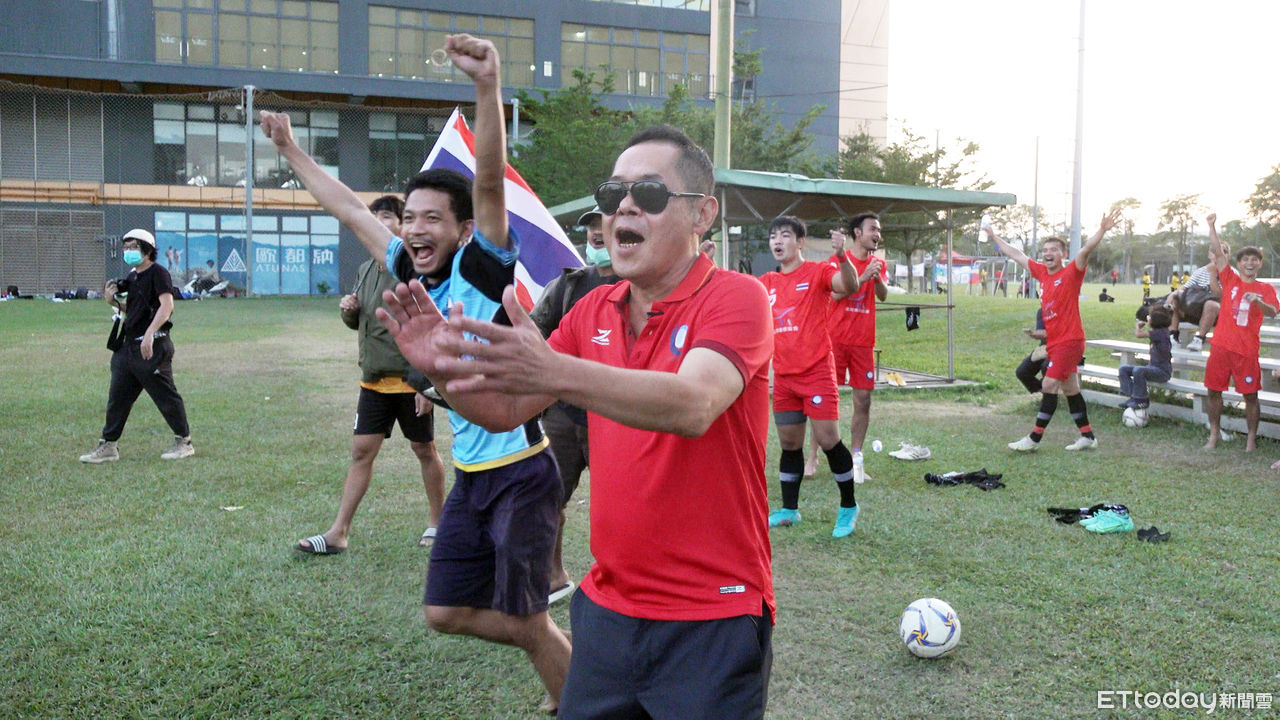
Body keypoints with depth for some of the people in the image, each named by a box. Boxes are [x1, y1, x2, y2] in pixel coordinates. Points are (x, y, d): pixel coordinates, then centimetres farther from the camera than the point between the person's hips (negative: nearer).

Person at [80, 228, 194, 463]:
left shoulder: (158, 273, -9)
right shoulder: (131, 278, 18)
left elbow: (167, 305, -22)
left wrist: (149, 334, -31)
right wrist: (114, 302, 6)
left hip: (153, 347, -9)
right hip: (129, 345, 9)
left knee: (166, 396, -2)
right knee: (117, 397, 10)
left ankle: (184, 442, 11)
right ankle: (108, 446, 17)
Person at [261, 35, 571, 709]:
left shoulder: (482, 267, -11)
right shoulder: (413, 276, 7)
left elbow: (489, 183, -28)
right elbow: (350, 209, 18)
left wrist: (488, 85, -39)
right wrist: (291, 151, 24)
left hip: (522, 472, -8)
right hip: (471, 474, 8)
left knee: (528, 622, 2)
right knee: (445, 612, 14)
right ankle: (560, 650, 34)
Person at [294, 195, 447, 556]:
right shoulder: (366, 270, 10)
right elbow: (357, 323, 21)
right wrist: (348, 310, -4)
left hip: (411, 380, -6)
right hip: (373, 379, 6)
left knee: (424, 450, 9)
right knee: (361, 451, 6)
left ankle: (437, 522, 26)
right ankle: (338, 532, 10)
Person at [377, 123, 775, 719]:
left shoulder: (735, 297, -13)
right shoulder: (594, 310, 6)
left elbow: (693, 406, -32)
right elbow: (506, 411, 6)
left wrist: (556, 373, -45)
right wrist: (441, 366, -14)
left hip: (713, 617, -5)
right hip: (607, 604, 5)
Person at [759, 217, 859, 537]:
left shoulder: (817, 272, -5)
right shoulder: (767, 282, 12)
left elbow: (849, 286, -22)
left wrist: (841, 256, -41)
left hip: (816, 371, -5)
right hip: (783, 375, 6)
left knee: (828, 439, -7)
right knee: (789, 443, 12)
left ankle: (848, 507, 11)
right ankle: (789, 510, 23)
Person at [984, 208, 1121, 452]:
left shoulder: (1071, 273, -8)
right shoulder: (1042, 273, 10)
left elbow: (1086, 250, -25)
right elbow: (1017, 255, 21)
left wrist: (1102, 230, -40)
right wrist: (995, 238, 29)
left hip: (1069, 341, -8)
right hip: (1054, 341, 8)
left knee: (1049, 386, -9)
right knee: (1070, 390, 12)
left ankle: (1034, 438, -4)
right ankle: (1087, 436, 21)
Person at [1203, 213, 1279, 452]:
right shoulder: (1230, 279, 8)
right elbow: (1218, 253, 1)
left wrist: (1259, 301, -31)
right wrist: (1212, 226, -6)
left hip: (1247, 349, -2)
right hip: (1221, 345, 2)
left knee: (1250, 395, 1)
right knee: (1214, 391, 5)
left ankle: (1251, 439, 11)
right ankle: (1213, 435, 16)